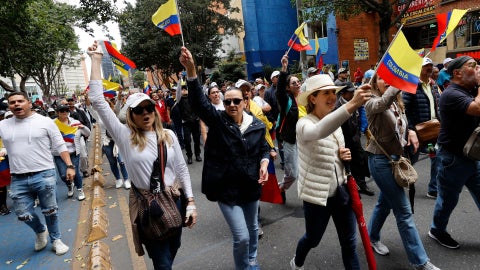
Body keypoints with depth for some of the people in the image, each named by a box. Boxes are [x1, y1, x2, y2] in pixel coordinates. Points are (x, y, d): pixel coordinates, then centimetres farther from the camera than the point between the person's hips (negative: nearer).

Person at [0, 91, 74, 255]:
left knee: (50, 211, 8)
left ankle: (56, 240, 30)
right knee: (24, 215, 11)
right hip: (18, 180, 3)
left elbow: (60, 146, -1)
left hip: (44, 176, -3)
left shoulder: (45, 122, -2)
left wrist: (70, 166, -8)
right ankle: (40, 231, 42)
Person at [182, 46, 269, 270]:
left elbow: (264, 148, 13)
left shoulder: (257, 125, -2)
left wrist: (264, 163, -8)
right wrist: (191, 71, -39)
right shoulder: (217, 120, -11)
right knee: (241, 236, -2)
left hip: (250, 186, 4)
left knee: (253, 228, 24)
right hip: (226, 188, -4)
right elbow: (198, 101, -26)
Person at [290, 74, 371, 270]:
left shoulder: (335, 122, 6)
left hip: (340, 191, 6)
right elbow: (320, 131, -43)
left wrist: (345, 156, -6)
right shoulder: (304, 124, -18)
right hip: (317, 194, -5)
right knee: (313, 239, 17)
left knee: (349, 242, 11)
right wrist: (352, 104, -55)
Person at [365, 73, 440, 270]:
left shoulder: (397, 103, 11)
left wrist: (410, 131, 1)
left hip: (394, 158, 8)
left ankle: (372, 237, 40)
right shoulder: (372, 103, -13)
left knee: (385, 202, 20)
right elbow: (384, 102, -38)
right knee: (404, 211, -4)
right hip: (380, 160, -8)